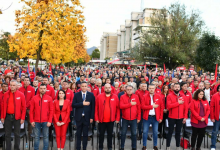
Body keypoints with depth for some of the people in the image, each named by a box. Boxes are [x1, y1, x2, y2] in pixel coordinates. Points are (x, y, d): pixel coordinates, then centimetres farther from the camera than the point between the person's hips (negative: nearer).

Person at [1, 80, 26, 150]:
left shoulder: (21, 95, -4)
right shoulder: (5, 94, 4)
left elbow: (24, 107, -4)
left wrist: (22, 118, -8)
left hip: (17, 117, -2)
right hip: (7, 116, 2)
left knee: (17, 134, 7)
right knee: (7, 134, 9)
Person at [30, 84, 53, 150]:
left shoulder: (49, 98, 2)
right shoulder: (34, 98, 4)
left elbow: (51, 111, 1)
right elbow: (31, 110, 4)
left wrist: (50, 121, -5)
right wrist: (32, 121, -2)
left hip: (45, 121, 0)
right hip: (36, 121, 1)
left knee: (46, 136, 5)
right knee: (36, 137, 6)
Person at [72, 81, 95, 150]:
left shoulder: (91, 95, 2)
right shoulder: (76, 94, 3)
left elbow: (93, 106, -1)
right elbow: (73, 105, -6)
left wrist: (92, 117, -6)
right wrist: (82, 103, -17)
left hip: (87, 117, 0)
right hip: (79, 117, 1)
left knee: (85, 134, 7)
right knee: (78, 134, 9)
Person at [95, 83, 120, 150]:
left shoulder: (115, 97, -1)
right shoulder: (99, 97, -2)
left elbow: (118, 108, 0)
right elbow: (96, 108, -1)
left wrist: (117, 119, -3)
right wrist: (96, 118, -5)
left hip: (111, 120, 1)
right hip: (101, 120, 0)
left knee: (110, 134, 13)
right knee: (101, 134, 11)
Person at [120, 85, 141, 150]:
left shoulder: (136, 97, 1)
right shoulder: (122, 97, -2)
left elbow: (139, 108, 1)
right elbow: (121, 106, -14)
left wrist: (139, 117, -2)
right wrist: (130, 104, -18)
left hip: (134, 119, 1)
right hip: (125, 118, -1)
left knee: (134, 133, 7)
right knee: (123, 133, 8)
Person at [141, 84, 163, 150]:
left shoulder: (158, 96, 1)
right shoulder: (145, 96, -2)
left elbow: (162, 107, 1)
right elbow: (143, 106, -10)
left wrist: (161, 117, -2)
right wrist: (152, 106, -14)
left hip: (155, 117, 1)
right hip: (147, 117, -1)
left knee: (155, 132, 8)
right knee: (145, 131, 3)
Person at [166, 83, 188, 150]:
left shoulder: (183, 96, 5)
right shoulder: (170, 96, -5)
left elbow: (186, 108, 4)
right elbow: (169, 106, -18)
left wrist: (185, 117, -1)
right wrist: (178, 103, -16)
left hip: (180, 118, 3)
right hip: (172, 118, -3)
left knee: (178, 132, 12)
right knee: (170, 132, 6)